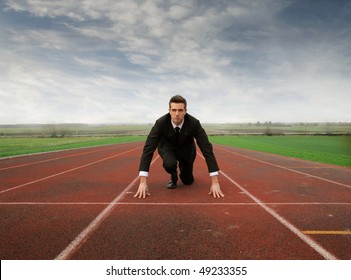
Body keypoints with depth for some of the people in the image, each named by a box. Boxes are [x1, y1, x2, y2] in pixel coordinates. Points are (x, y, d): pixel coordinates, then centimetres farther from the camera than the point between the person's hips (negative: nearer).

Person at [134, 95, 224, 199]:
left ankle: (181, 164, 36)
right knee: (170, 164, -34)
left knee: (188, 181, 2)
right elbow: (148, 149, -36)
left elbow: (207, 149, -35)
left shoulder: (194, 123, -33)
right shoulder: (160, 123, -34)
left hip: (186, 148, 1)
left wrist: (215, 182, -40)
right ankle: (173, 176, 4)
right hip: (167, 147, -1)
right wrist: (143, 182, -43)